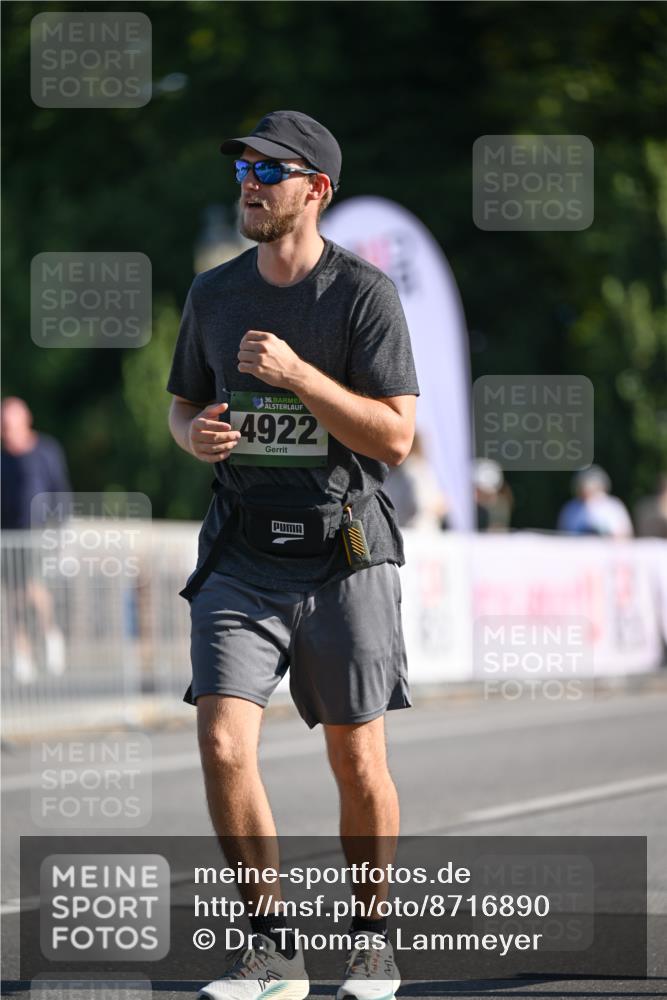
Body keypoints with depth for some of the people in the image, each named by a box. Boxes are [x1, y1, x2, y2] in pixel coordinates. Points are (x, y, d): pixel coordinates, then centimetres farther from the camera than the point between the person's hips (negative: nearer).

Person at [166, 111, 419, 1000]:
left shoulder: (364, 293, -6)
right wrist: (195, 433, -2)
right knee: (223, 743, -13)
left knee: (358, 763, 3)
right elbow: (183, 402, 22)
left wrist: (296, 374, -20)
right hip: (243, 553, 3)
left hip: (345, 554, -3)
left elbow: (396, 436, -12)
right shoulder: (214, 294, 9)